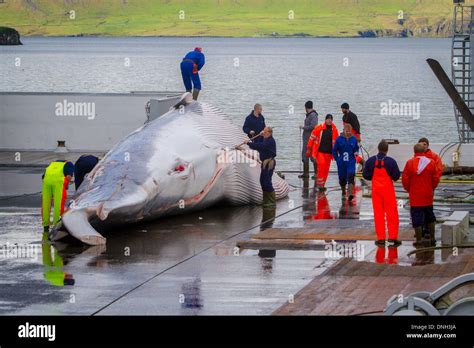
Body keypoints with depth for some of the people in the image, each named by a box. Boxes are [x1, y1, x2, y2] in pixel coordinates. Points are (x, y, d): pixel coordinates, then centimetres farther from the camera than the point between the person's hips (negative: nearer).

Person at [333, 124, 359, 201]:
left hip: (351, 162, -1)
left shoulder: (354, 139, 1)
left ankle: (350, 193, -26)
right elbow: (334, 150, 4)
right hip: (341, 163, 1)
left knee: (351, 176, -19)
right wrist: (337, 159, -3)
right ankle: (343, 193, 34)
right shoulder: (339, 139, -3)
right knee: (342, 178, 10)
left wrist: (356, 152, -7)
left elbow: (356, 148, 15)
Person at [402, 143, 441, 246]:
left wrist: (408, 189, 11)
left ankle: (419, 240, 0)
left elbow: (405, 179, -6)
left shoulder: (409, 163, -8)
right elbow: (436, 178, 2)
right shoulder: (430, 162, -2)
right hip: (427, 195, 2)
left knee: (416, 218, 1)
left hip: (415, 195, -2)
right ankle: (432, 238, 19)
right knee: (430, 217, 16)